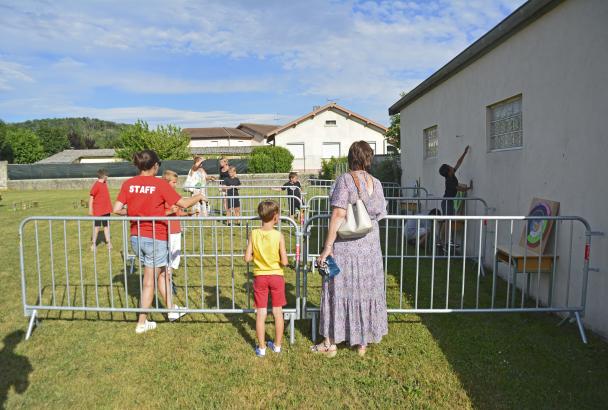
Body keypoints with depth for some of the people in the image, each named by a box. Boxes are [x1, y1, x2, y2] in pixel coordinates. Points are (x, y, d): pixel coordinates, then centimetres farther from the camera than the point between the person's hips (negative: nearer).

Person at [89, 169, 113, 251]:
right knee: (97, 226, 2)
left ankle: (108, 242, 16)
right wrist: (90, 209, -16)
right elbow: (91, 196, -14)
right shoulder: (96, 185, -14)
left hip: (106, 210, 7)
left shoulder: (105, 183, 9)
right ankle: (93, 243, 13)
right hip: (98, 210, -7)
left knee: (106, 226, 10)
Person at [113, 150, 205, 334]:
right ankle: (142, 323, 18)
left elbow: (117, 209, -5)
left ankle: (171, 308, 35)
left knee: (162, 272, 23)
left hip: (136, 237, 6)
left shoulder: (128, 184, -1)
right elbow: (184, 203, -10)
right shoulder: (160, 184, -13)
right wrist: (199, 197, 8)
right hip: (155, 238, -5)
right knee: (149, 281, 7)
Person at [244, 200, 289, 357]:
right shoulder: (279, 235, -15)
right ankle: (277, 345, 26)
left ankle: (261, 347, 18)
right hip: (276, 276, -1)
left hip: (260, 276, 1)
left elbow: (247, 258, -9)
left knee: (260, 313, 10)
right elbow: (284, 261, -15)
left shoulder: (254, 234, -9)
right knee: (278, 311, 13)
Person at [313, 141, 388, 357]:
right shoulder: (376, 183, 3)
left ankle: (331, 343, 21)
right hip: (371, 246, 5)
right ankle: (363, 343, 27)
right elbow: (380, 215, 7)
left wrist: (327, 246, -16)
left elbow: (338, 215, -19)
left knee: (339, 290, 8)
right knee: (366, 291, 14)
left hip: (345, 247, -4)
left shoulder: (345, 179, -12)